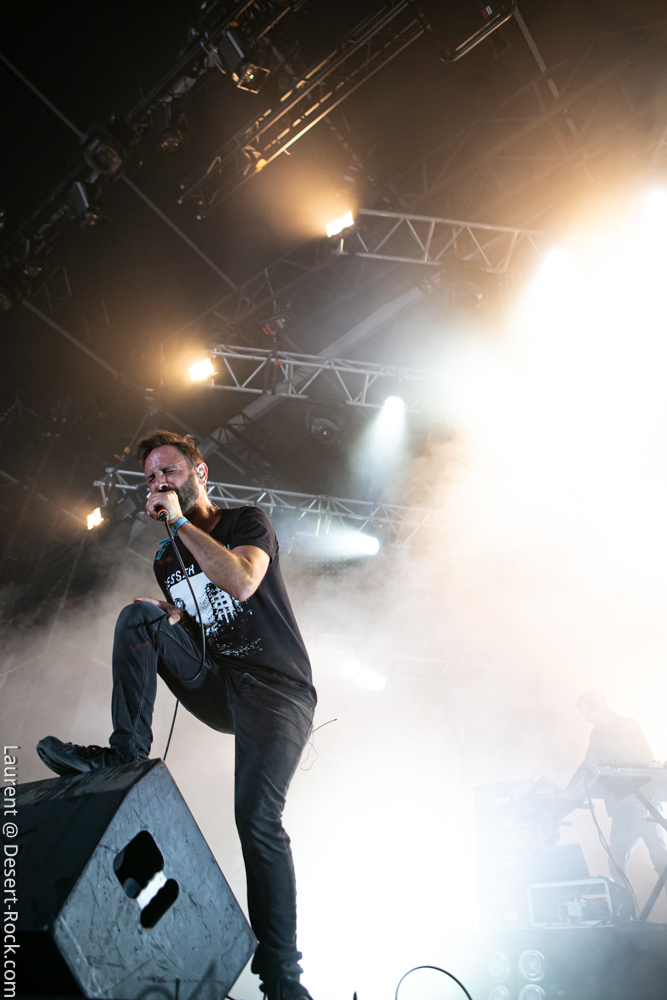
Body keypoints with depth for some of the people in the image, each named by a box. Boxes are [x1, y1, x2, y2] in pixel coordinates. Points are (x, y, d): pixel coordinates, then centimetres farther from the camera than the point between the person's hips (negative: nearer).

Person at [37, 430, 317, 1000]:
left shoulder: (248, 522, -1)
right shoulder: (167, 560, 15)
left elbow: (241, 582, -22)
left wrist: (180, 522, -13)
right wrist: (163, 617, -3)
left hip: (276, 692, -5)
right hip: (216, 689, 5)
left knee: (256, 816, -23)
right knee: (139, 614, -11)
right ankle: (127, 750, -13)